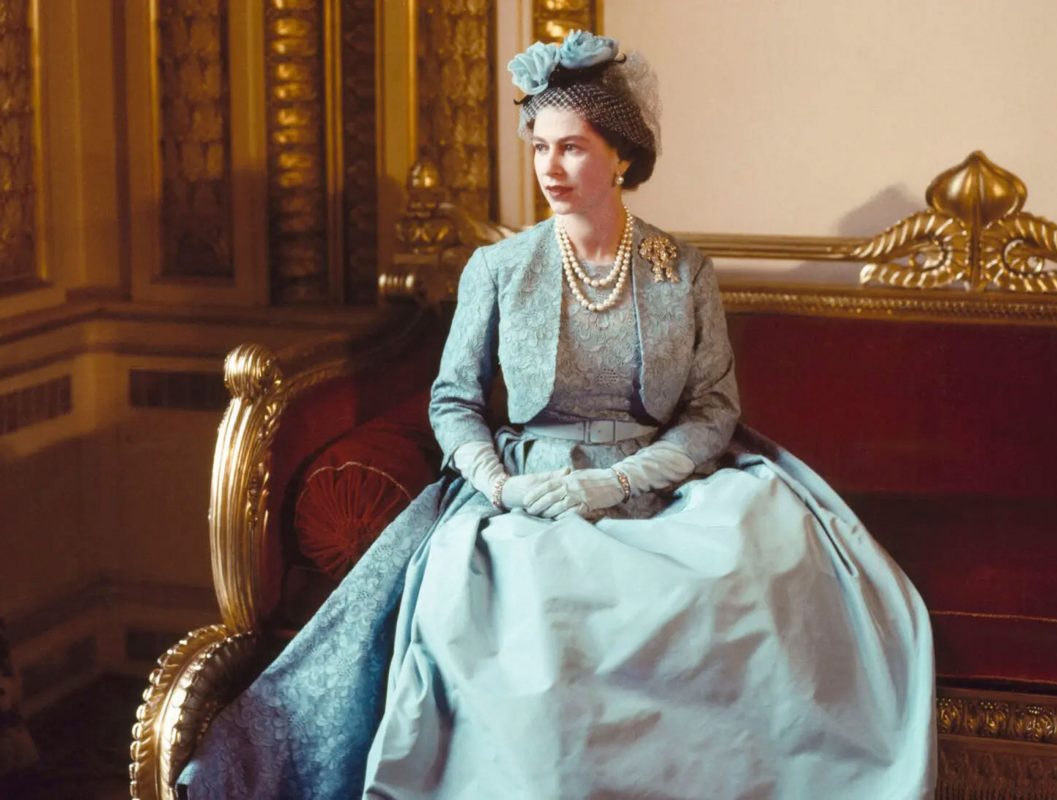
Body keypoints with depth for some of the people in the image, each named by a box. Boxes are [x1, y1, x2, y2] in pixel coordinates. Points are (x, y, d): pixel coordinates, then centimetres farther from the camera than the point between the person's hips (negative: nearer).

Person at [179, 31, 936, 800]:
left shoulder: (685, 274, 5)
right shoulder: (497, 269, 5)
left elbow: (715, 411, 3)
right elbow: (454, 400, 9)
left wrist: (615, 483, -12)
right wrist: (499, 484, -11)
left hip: (661, 497, 1)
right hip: (527, 498, 0)